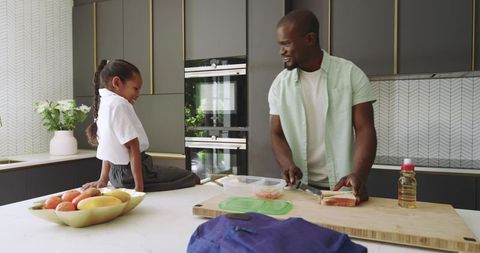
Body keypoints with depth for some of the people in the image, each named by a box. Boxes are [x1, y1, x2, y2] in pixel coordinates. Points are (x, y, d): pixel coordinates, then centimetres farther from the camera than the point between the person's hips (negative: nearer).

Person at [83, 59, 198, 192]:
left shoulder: (103, 103, 12)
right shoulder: (119, 103, -19)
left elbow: (107, 148, 16)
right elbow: (133, 146, -21)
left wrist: (104, 179, 19)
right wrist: (139, 186, -21)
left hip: (117, 173, 10)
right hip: (132, 172, -10)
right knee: (191, 177, -1)